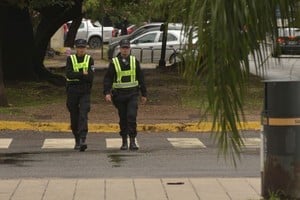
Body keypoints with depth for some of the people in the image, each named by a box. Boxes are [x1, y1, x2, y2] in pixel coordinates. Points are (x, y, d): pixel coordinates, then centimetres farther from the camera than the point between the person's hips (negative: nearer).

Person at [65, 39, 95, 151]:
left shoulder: (89, 59, 2)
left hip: (85, 92, -1)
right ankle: (77, 141, 23)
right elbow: (68, 74, -13)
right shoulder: (70, 59, 3)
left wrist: (76, 75, -13)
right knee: (74, 117, 8)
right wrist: (83, 74, -15)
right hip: (72, 92, 1)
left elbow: (90, 77, -9)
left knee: (83, 116, -16)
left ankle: (83, 140, -23)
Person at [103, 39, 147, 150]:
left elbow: (141, 78, 11)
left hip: (132, 94, 0)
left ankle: (132, 141, -10)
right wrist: (107, 93, -13)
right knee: (123, 119, 6)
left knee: (132, 116, -13)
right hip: (119, 94, 0)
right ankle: (124, 142, 16)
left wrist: (144, 94, 11)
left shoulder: (134, 61, 6)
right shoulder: (114, 62, 2)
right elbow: (108, 78, 0)